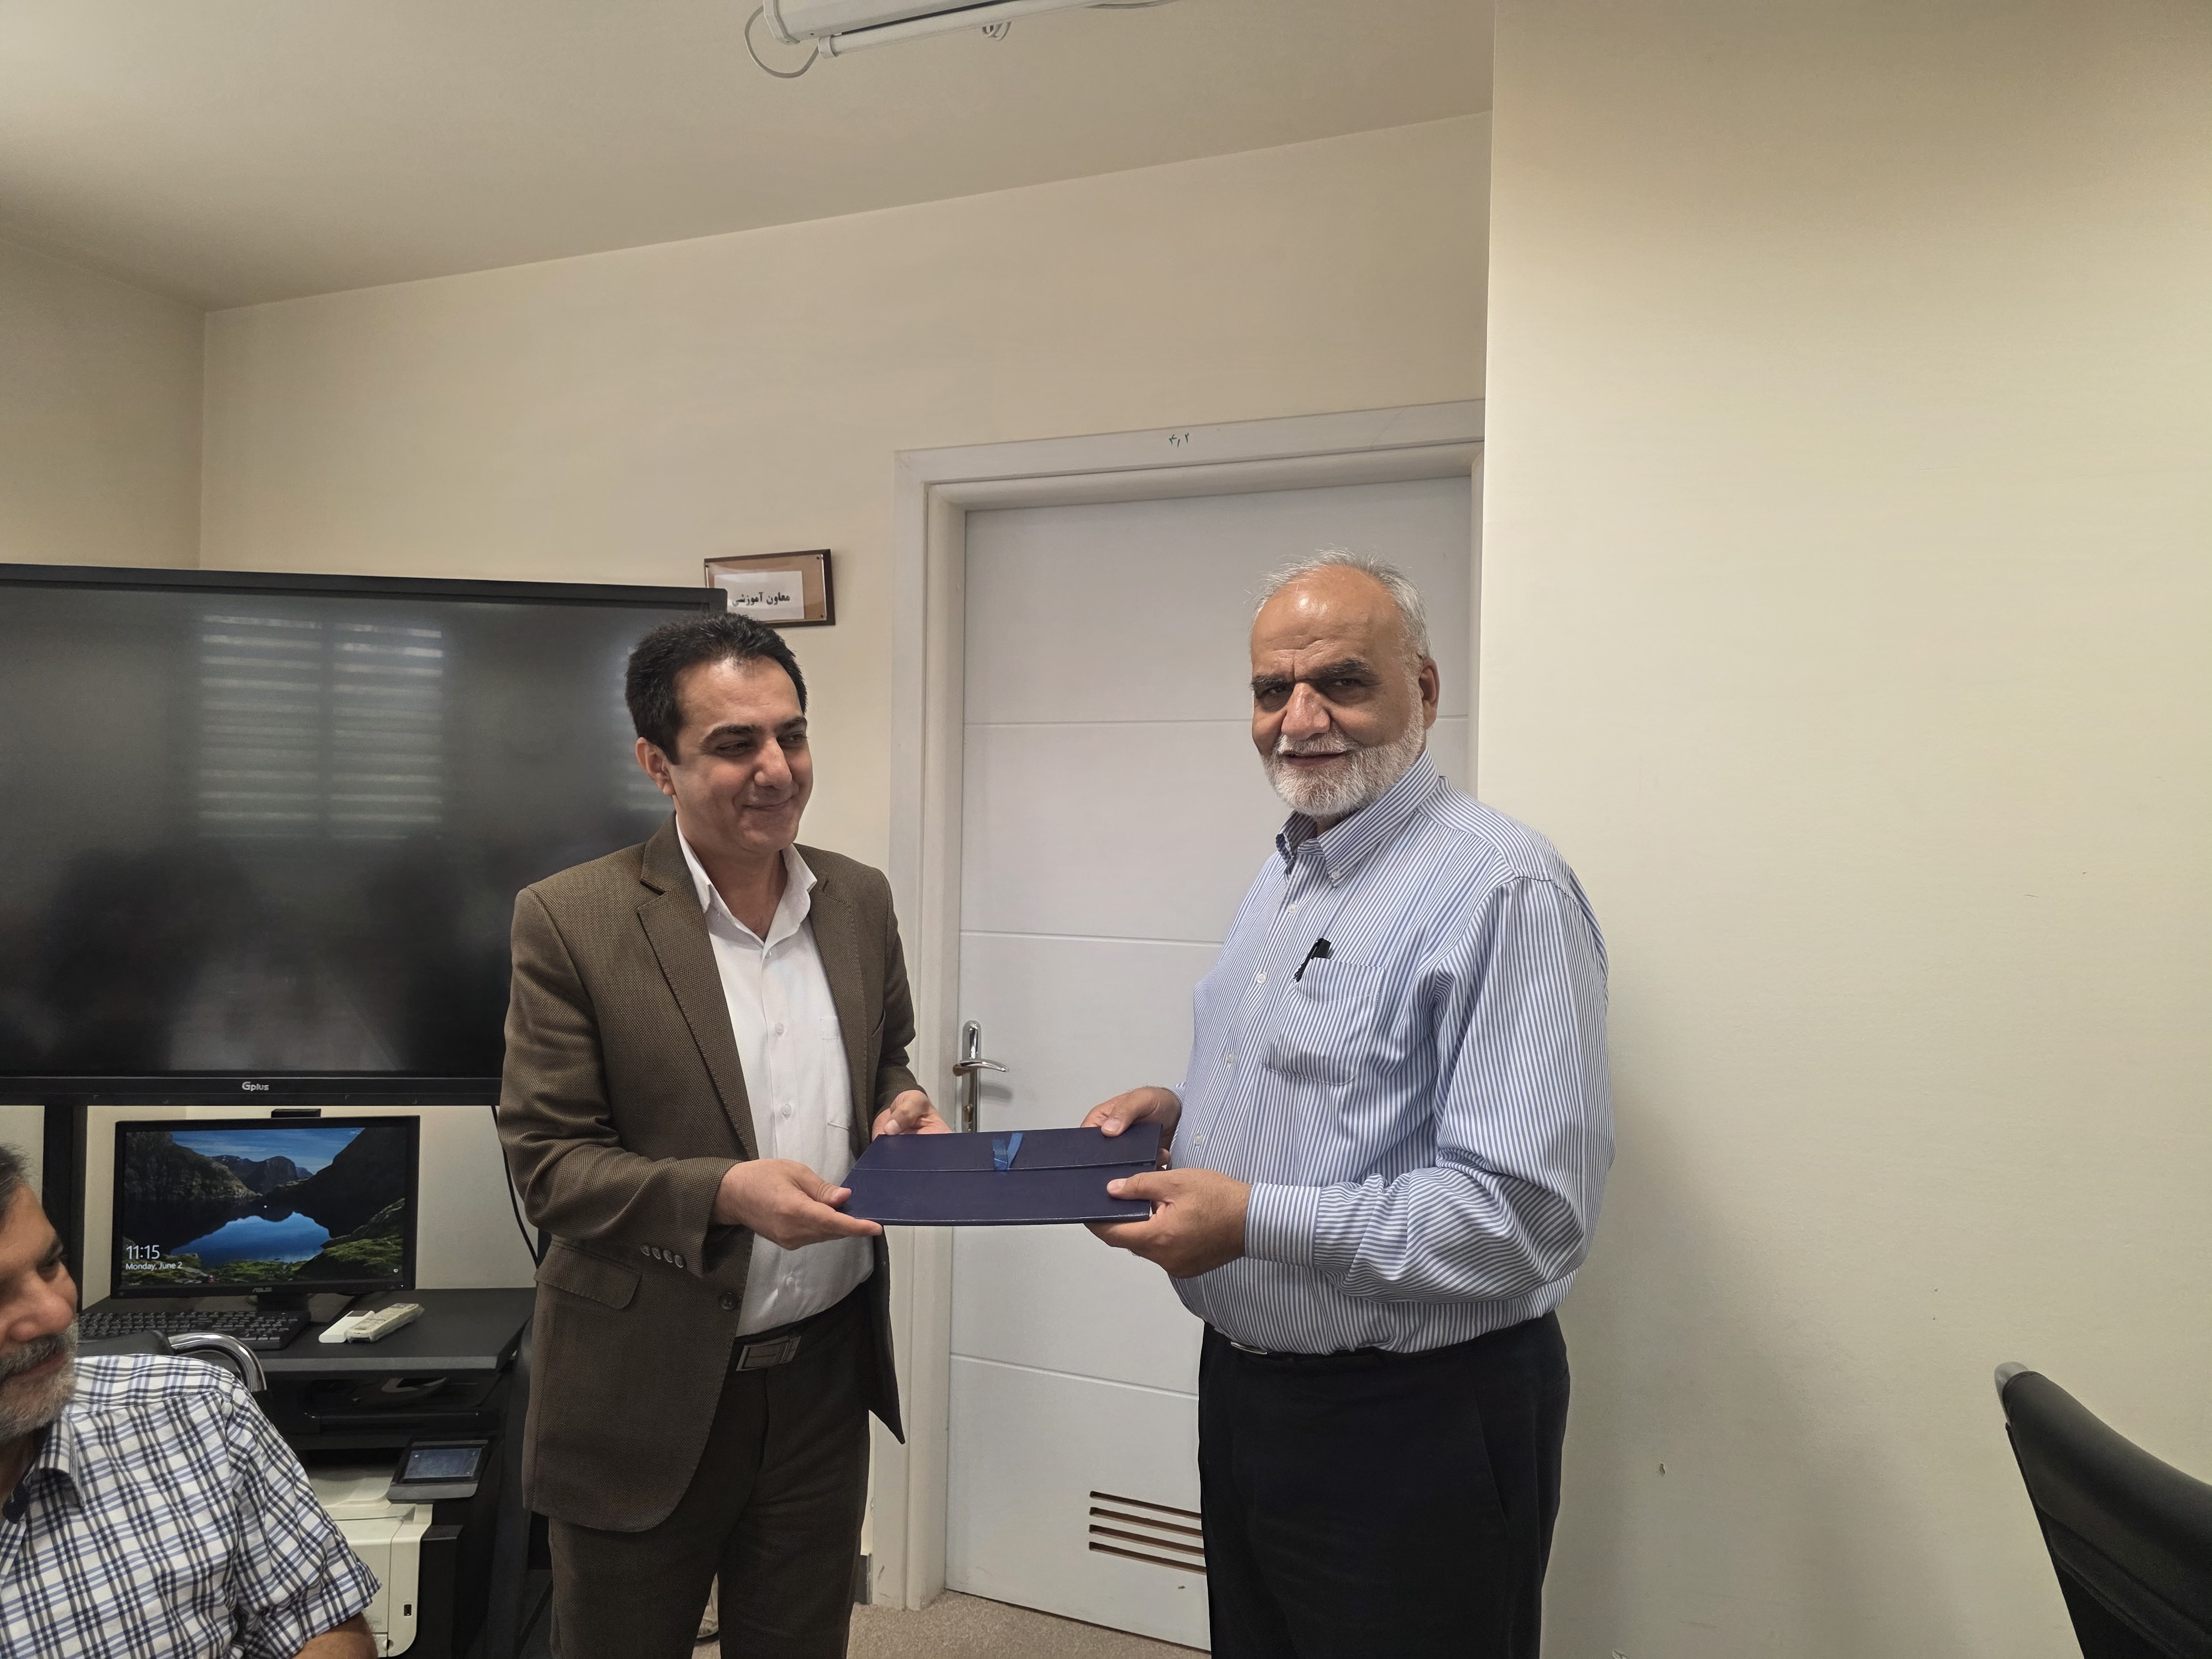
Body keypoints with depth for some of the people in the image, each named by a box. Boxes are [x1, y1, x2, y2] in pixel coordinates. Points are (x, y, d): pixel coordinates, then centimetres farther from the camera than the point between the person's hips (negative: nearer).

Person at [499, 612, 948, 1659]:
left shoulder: (859, 898, 1)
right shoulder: (569, 921, -13)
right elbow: (546, 1162, -12)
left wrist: (900, 1109, -7)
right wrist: (725, 1193, -26)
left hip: (827, 1373, 4)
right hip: (650, 1390, -3)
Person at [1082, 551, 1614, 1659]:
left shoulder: (1502, 890, -21)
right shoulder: (1282, 877, 9)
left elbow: (1528, 1215, -27)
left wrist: (1257, 1220, -28)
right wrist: (1179, 1112, 1)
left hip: (1416, 1425, -8)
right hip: (1243, 1383, 8)